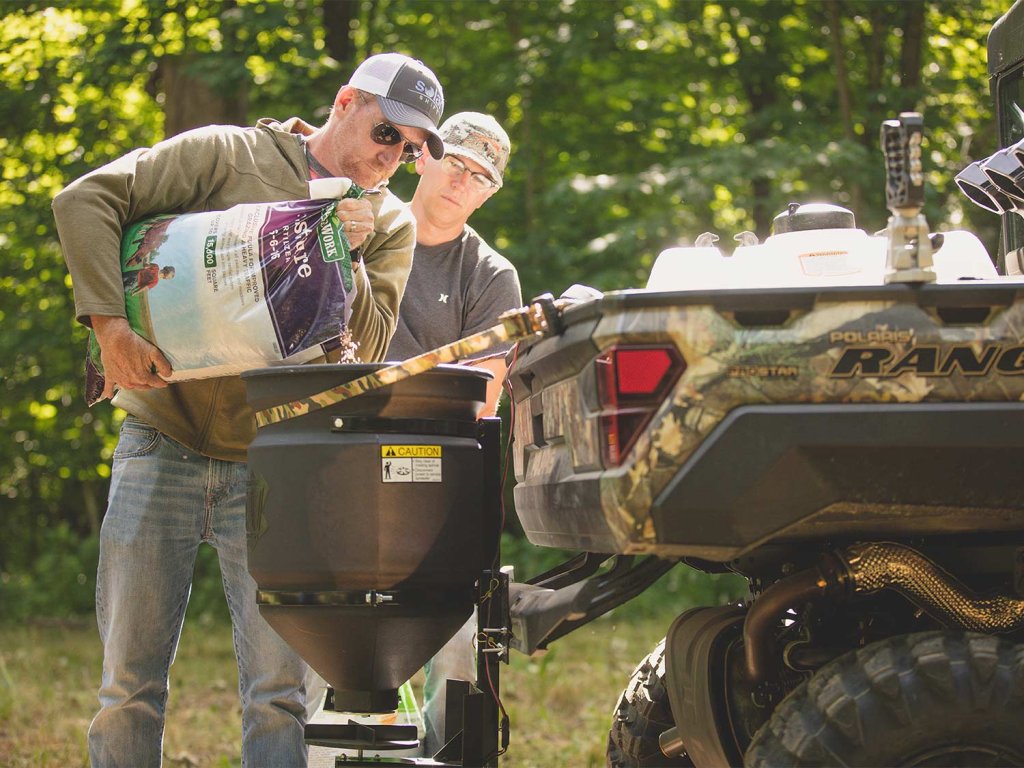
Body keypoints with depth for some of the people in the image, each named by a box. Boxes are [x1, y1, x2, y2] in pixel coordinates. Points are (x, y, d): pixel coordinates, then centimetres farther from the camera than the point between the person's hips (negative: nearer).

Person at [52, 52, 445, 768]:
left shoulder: (389, 226, 9)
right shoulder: (230, 154, -1)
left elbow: (366, 351, 1)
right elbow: (87, 200, -8)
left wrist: (345, 262, -15)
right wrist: (111, 323, -19)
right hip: (163, 446, -2)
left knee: (279, 691, -4)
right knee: (130, 682, 1)